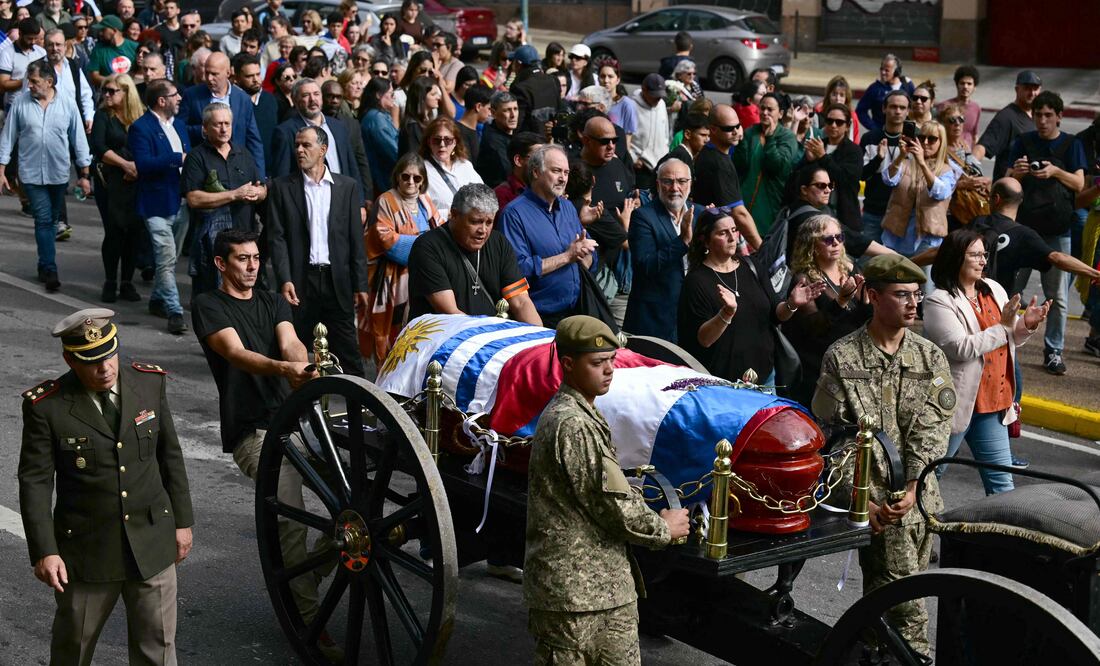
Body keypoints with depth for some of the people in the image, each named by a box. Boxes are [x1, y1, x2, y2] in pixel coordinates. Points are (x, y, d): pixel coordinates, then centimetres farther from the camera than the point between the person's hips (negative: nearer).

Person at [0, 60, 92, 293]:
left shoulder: (67, 105, -3)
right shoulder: (20, 103, -4)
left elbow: (79, 139, 1)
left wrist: (84, 174, 1)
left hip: (59, 174, 1)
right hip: (32, 174, -1)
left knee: (51, 221, 12)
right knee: (43, 220, -6)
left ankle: (45, 266, 25)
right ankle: (49, 270, -5)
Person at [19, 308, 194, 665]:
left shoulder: (149, 382, -2)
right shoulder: (46, 406, -13)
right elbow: (35, 482, -10)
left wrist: (182, 521, 10)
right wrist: (44, 551, -17)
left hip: (152, 544, 2)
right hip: (86, 550, -2)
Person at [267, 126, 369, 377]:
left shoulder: (348, 187, 7)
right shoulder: (281, 187, 4)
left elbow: (356, 239, 6)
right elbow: (277, 237, -1)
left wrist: (360, 286, 2)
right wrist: (285, 280, -12)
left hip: (337, 281, 0)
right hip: (300, 281, 0)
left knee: (347, 352, 0)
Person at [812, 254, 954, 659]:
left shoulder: (930, 358, 6)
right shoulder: (841, 358, -2)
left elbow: (932, 428, -1)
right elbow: (831, 433, -4)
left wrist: (912, 488, -13)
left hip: (917, 497, 3)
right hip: (870, 495, -3)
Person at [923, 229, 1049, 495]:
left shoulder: (994, 289, 9)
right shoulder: (940, 302, -13)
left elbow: (1012, 339, 16)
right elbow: (961, 348, -23)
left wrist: (1026, 324, -5)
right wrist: (1003, 326, -21)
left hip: (992, 404, 7)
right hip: (956, 404, -7)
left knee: (1001, 478, 11)